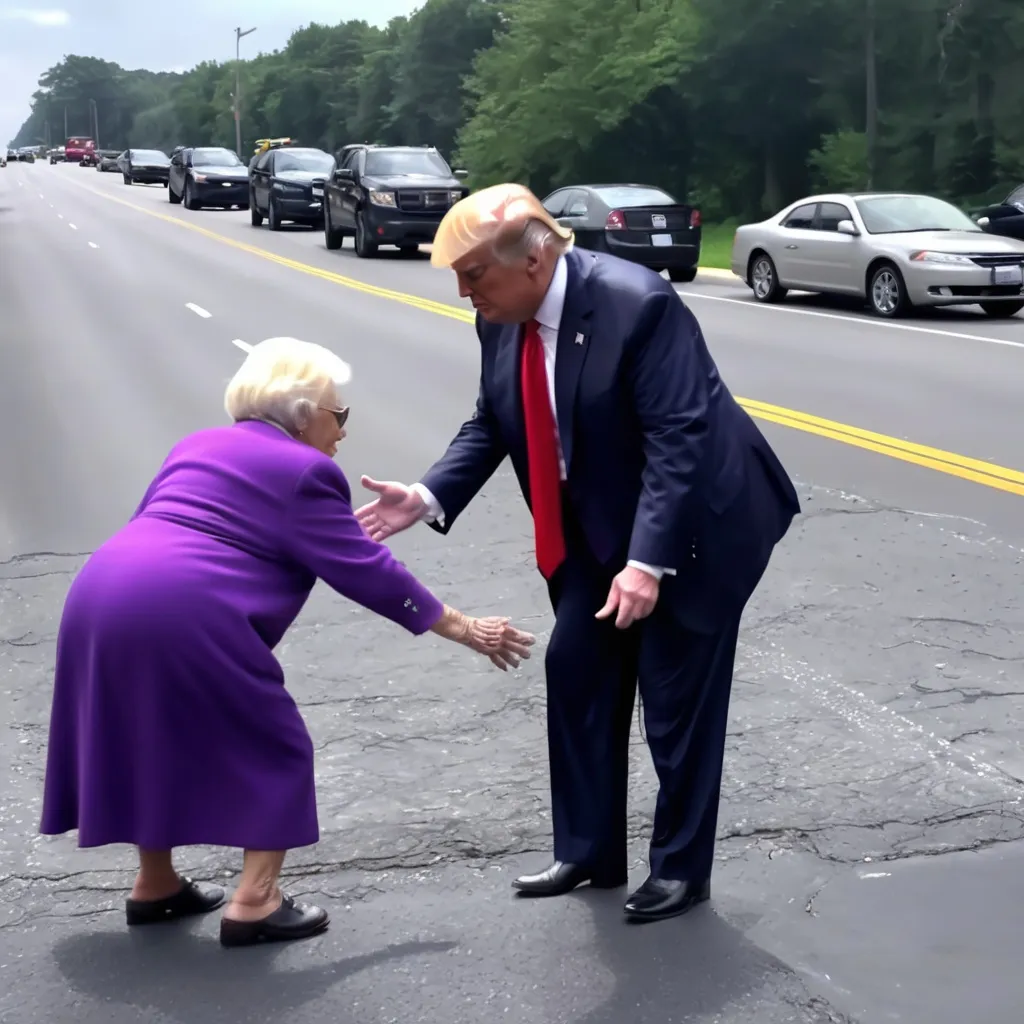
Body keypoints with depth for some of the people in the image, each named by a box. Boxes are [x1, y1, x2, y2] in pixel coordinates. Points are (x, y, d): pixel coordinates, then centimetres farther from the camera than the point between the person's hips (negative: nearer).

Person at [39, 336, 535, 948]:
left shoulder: (197, 447, 26)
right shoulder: (302, 472, 3)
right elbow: (367, 571, 4)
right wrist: (464, 630, 11)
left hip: (98, 601, 8)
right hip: (182, 618, -8)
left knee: (154, 742, 25)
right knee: (272, 751, 8)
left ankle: (155, 887, 34)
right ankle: (254, 904, 7)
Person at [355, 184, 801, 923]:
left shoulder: (637, 304, -29)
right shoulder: (503, 320, -6)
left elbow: (678, 439, -30)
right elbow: (491, 425, 3)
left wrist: (647, 561, -35)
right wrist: (429, 496, -12)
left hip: (696, 523, -7)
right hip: (599, 528, 8)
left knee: (678, 695, 1)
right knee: (576, 671, 9)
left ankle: (682, 867, 17)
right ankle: (588, 851, 23)